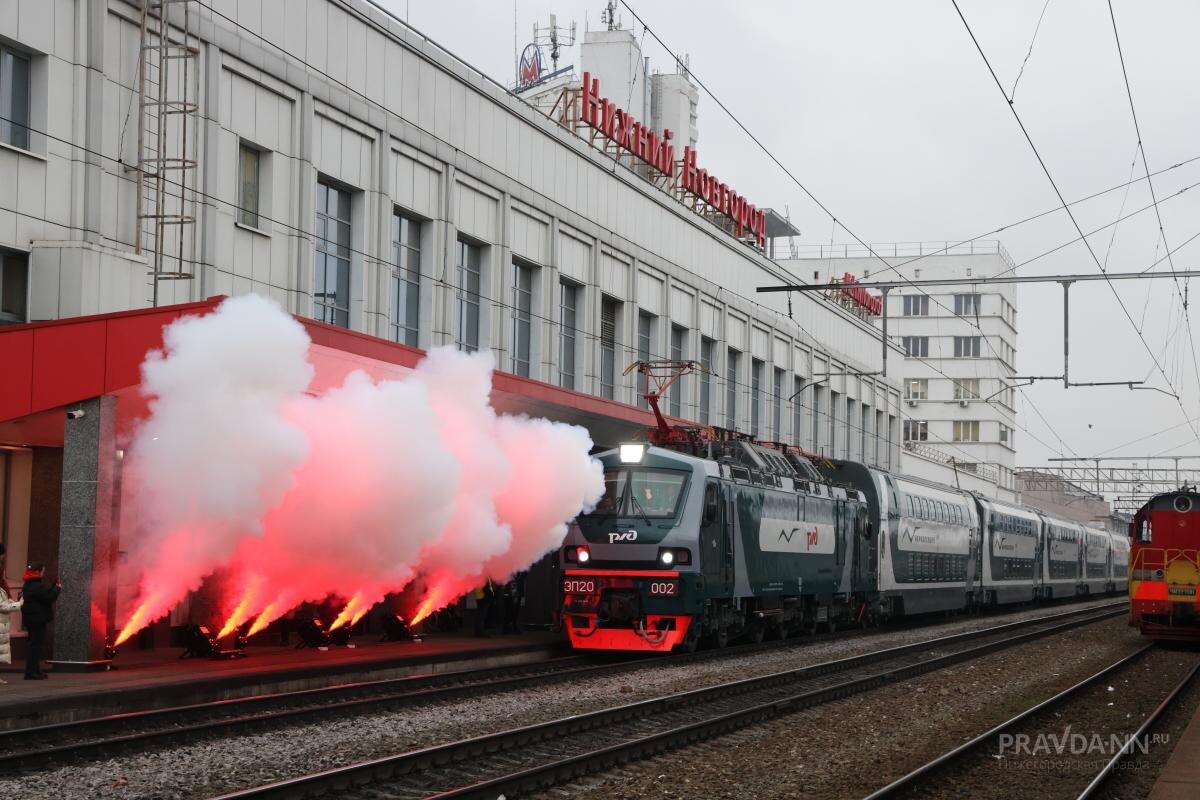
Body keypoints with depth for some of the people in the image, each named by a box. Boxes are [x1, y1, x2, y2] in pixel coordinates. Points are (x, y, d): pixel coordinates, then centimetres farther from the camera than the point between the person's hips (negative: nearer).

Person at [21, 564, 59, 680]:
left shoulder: (28, 586, 14)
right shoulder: (36, 586, -19)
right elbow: (49, 598, -20)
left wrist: (54, 588, 12)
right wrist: (57, 589, -6)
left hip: (31, 620, 11)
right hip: (38, 620, -11)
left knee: (34, 645, 15)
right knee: (36, 645, -8)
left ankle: (34, 671, 20)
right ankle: (31, 672, -8)